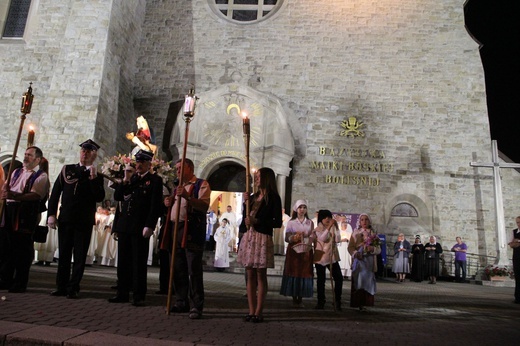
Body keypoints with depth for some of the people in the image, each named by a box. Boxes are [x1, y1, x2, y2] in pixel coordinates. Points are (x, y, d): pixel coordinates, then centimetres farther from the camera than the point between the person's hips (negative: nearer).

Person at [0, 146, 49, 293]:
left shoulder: (41, 176, -2)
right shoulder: (16, 172, 20)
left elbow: (35, 195, -14)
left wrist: (14, 195, -25)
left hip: (27, 216, -6)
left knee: (22, 249, -2)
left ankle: (20, 283, 7)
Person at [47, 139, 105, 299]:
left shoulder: (97, 176, 4)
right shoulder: (67, 169, 10)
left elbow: (99, 198, -9)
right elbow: (55, 193, 8)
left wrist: (93, 178, -15)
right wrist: (51, 214, 0)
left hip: (84, 221, -2)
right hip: (65, 219, 2)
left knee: (80, 255, 1)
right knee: (64, 254, 8)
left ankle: (73, 288, 9)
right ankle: (61, 287, 17)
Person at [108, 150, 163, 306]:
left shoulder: (155, 180, -3)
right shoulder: (130, 178, 16)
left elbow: (156, 205, -9)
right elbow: (117, 197, 12)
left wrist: (149, 226, -16)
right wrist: (125, 180, -1)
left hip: (141, 228, -6)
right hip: (124, 226, 6)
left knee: (139, 263, 0)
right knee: (123, 261, 11)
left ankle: (139, 296, 7)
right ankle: (123, 293, 22)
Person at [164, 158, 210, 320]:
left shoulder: (201, 184, -1)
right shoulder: (178, 187, 24)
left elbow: (205, 205, -15)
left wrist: (187, 197, -28)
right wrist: (169, 203, 11)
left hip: (192, 231, -8)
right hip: (175, 229, 8)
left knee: (194, 270, -7)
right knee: (178, 270, 12)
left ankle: (196, 306, -2)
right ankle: (181, 302, 22)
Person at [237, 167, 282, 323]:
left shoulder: (273, 198, -2)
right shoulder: (252, 197, 17)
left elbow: (278, 222, -9)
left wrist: (257, 221, -13)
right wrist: (245, 203, 7)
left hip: (263, 239, -6)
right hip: (248, 238, 6)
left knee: (260, 276, -1)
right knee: (250, 275, 5)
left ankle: (258, 312, 3)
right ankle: (251, 311, 10)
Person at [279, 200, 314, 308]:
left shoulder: (310, 223, 8)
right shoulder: (291, 222, 4)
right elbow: (286, 238, -1)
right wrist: (293, 238, -21)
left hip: (306, 251, 1)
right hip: (293, 251, -1)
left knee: (304, 274, -1)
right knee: (293, 273, -2)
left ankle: (300, 299, 9)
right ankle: (294, 299, 8)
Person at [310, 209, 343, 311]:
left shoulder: (333, 228, 9)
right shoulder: (317, 229, -1)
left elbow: (338, 240, -5)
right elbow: (323, 238, -21)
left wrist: (336, 227, -11)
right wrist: (329, 226, -26)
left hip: (332, 257, 3)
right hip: (320, 258, -2)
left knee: (339, 278, -7)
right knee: (321, 280, 3)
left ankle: (337, 301, 3)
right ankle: (321, 302, 13)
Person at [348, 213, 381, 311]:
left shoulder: (373, 234, 11)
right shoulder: (356, 233, 6)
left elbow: (379, 249, 10)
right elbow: (350, 247, 0)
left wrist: (372, 249, -12)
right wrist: (355, 253, -19)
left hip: (370, 261, 2)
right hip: (359, 260, -2)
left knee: (368, 281, 1)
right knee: (359, 280, -8)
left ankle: (364, 303, 9)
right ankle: (359, 303, -4)